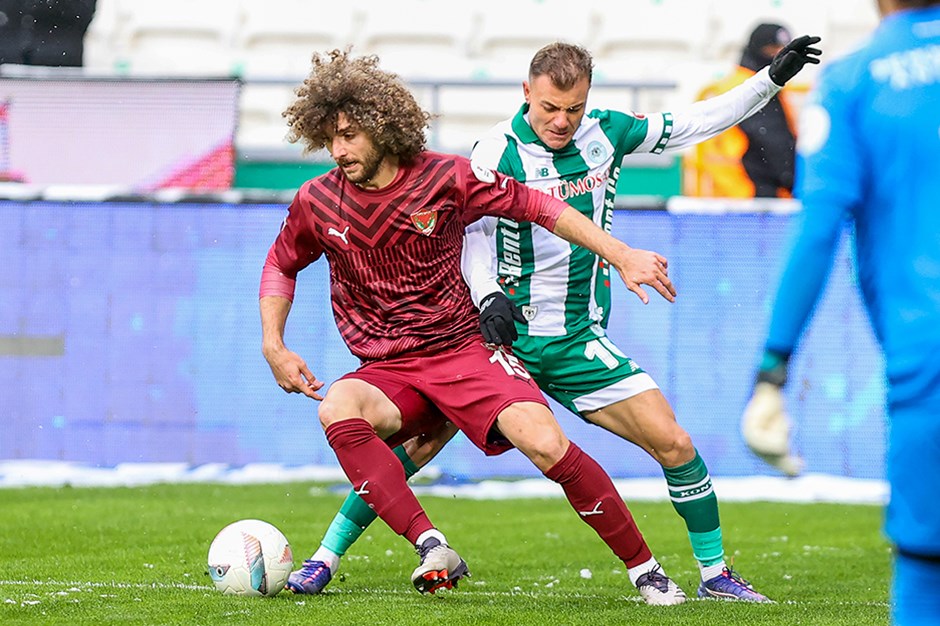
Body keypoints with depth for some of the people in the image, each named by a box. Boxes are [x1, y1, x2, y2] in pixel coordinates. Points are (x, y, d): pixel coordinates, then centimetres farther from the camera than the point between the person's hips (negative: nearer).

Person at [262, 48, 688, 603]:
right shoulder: (317, 202, -2)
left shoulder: (447, 178, -8)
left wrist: (622, 256, -2)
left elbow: (536, 206, 2)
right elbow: (281, 266, 18)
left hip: (465, 352, -1)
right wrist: (274, 348, 5)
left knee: (544, 442, -25)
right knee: (337, 411, -34)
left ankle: (646, 569, -8)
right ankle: (434, 550, -40)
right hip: (388, 372, 2)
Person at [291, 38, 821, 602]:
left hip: (579, 343, 3)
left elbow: (697, 123, 10)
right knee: (418, 440, -14)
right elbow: (472, 231, -8)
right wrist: (488, 296, -25)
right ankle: (326, 559, -2)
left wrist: (773, 79, 5)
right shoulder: (499, 151, -10)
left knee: (674, 443, -5)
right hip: (504, 333, -3)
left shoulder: (607, 134, 2)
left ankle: (715, 574, 11)